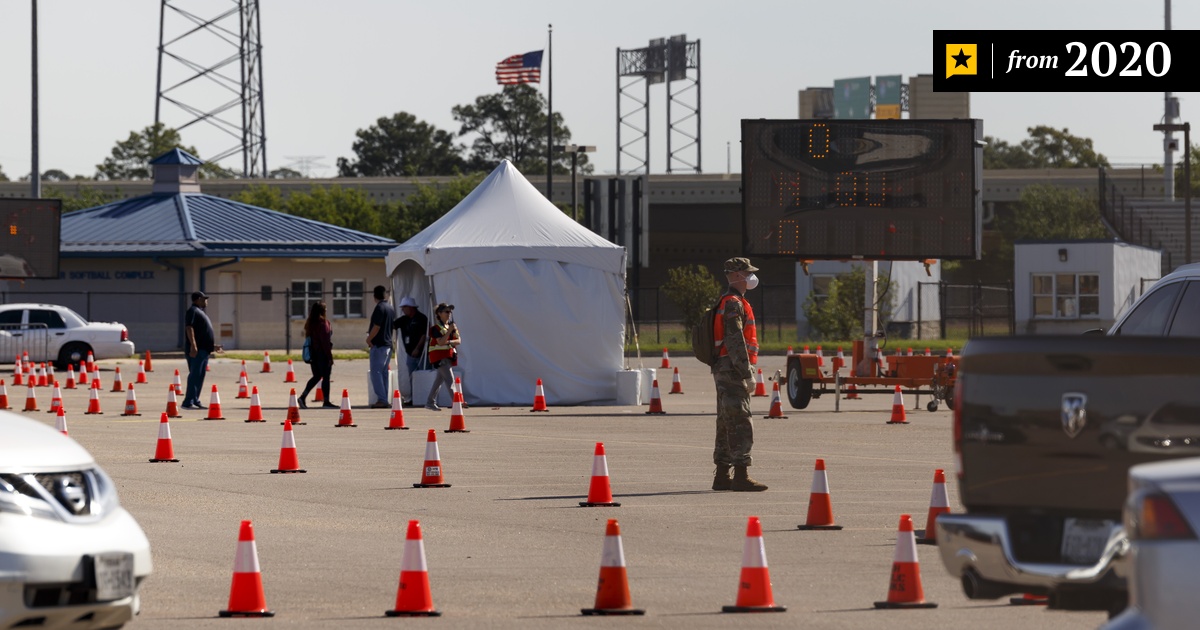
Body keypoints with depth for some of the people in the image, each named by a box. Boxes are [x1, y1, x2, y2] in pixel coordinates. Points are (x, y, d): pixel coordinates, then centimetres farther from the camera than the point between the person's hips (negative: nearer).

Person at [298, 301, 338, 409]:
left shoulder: (310, 323, 10)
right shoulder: (322, 322, -14)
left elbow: (308, 337, 14)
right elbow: (325, 340, -17)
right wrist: (330, 356, -14)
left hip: (312, 352, 8)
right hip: (322, 353, -8)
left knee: (317, 376, 14)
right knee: (326, 377, 0)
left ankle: (302, 397, 3)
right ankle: (326, 401, 3)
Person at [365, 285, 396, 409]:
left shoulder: (380, 308, -14)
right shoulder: (391, 308, 12)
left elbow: (376, 327, -21)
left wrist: (369, 339, -8)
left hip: (378, 344, -9)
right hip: (388, 344, 9)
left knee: (376, 372, -7)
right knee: (384, 372, 14)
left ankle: (381, 400, -12)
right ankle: (385, 400, 14)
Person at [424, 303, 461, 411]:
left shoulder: (452, 325, 12)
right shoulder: (436, 328, -10)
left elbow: (459, 340, 4)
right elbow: (440, 342, -20)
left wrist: (449, 342, -16)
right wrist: (449, 330, -27)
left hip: (448, 356, 8)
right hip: (439, 356, -8)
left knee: (439, 380, 12)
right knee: (450, 379, -15)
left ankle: (430, 403, 20)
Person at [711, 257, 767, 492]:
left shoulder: (728, 303, 20)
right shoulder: (733, 304, -14)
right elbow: (735, 342, -21)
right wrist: (747, 374, -21)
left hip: (724, 372, 11)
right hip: (732, 370, -11)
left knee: (727, 424, 12)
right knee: (740, 424, -11)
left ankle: (722, 476, 15)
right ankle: (741, 476, -13)